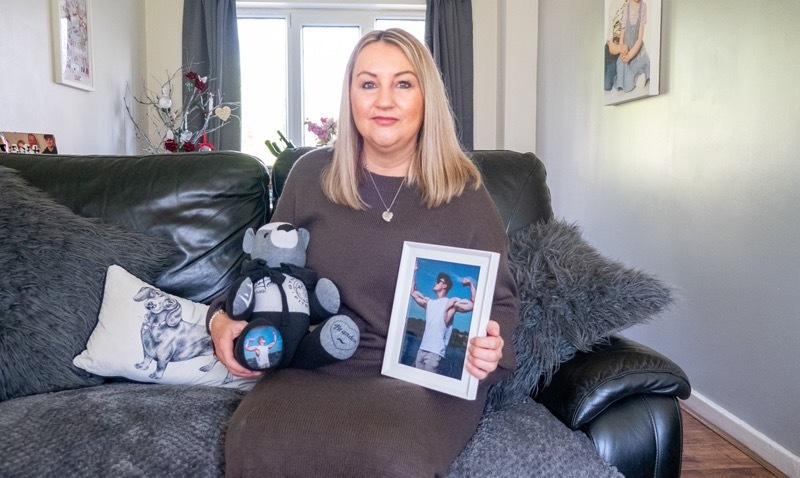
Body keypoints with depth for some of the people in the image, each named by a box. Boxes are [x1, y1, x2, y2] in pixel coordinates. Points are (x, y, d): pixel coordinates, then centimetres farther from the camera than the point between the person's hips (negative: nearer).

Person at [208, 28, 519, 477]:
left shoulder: (464, 191, 2)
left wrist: (490, 348, -15)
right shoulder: (312, 175, 7)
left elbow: (500, 298, 7)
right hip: (317, 367, 2)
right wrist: (225, 318, -1)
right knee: (253, 441, -29)